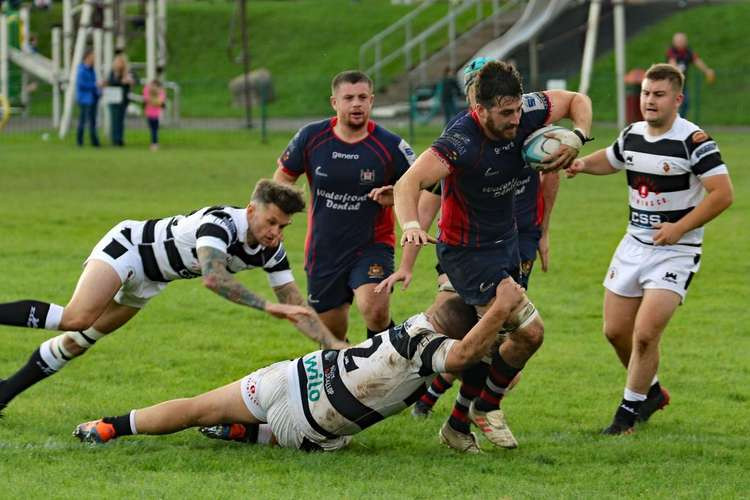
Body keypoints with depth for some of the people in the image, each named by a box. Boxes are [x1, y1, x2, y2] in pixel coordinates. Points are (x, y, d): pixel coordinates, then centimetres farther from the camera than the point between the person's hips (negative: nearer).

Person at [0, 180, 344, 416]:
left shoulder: (272, 251, -11)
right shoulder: (221, 223, -35)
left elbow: (296, 307, -3)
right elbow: (212, 277, -51)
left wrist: (333, 344, -13)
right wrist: (266, 306, -54)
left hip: (147, 281, 8)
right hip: (127, 246, -8)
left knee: (78, 341, 7)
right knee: (77, 318, -30)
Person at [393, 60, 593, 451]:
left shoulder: (525, 113, -12)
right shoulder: (461, 142, -31)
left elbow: (577, 100, 6)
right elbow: (408, 183, -40)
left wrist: (577, 138, -13)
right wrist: (411, 224, -58)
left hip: (506, 241, 7)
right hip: (468, 253, -7)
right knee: (529, 333, -14)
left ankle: (458, 425, 26)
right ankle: (487, 408, 8)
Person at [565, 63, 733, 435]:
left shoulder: (693, 140, -16)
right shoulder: (631, 136, 5)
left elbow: (722, 193, -20)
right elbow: (609, 160, 27)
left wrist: (679, 228, -23)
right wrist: (584, 163, 4)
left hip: (675, 251, -7)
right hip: (634, 245, 7)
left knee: (645, 334, -16)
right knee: (615, 331, 10)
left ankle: (629, 411, 1)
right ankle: (651, 391, 35)